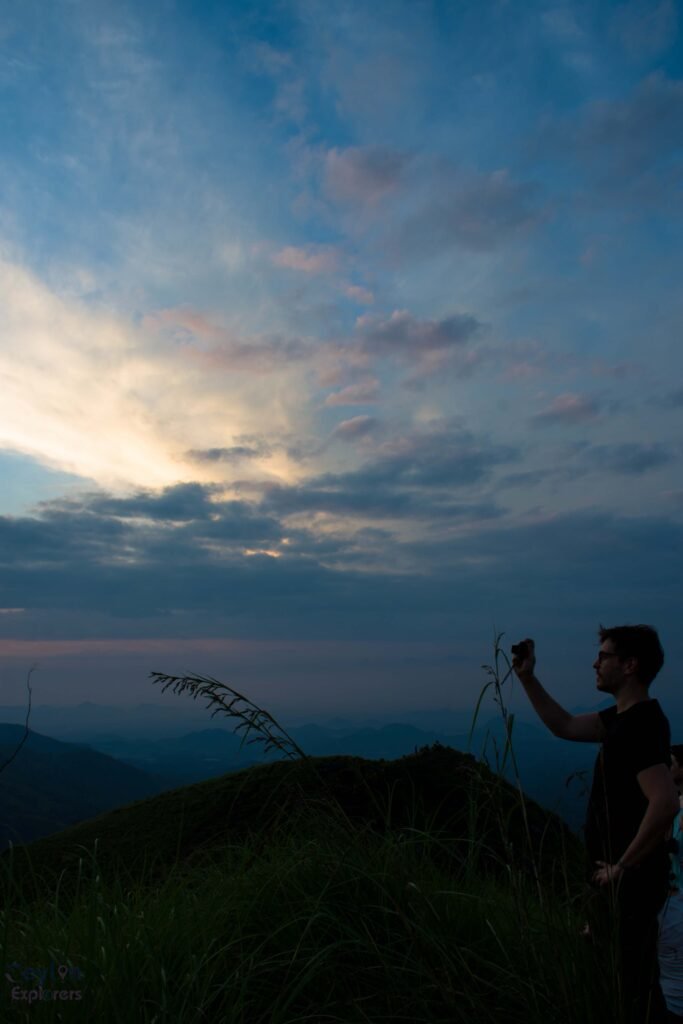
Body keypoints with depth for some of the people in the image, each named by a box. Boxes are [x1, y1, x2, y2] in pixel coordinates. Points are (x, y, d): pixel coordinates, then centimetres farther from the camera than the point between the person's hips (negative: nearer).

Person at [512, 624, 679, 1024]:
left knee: (636, 981, 5)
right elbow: (565, 726, 13)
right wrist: (527, 677, 5)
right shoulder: (625, 716, 6)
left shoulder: (641, 724, -25)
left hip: (631, 879, -10)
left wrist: (623, 866, -24)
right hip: (618, 876, 10)